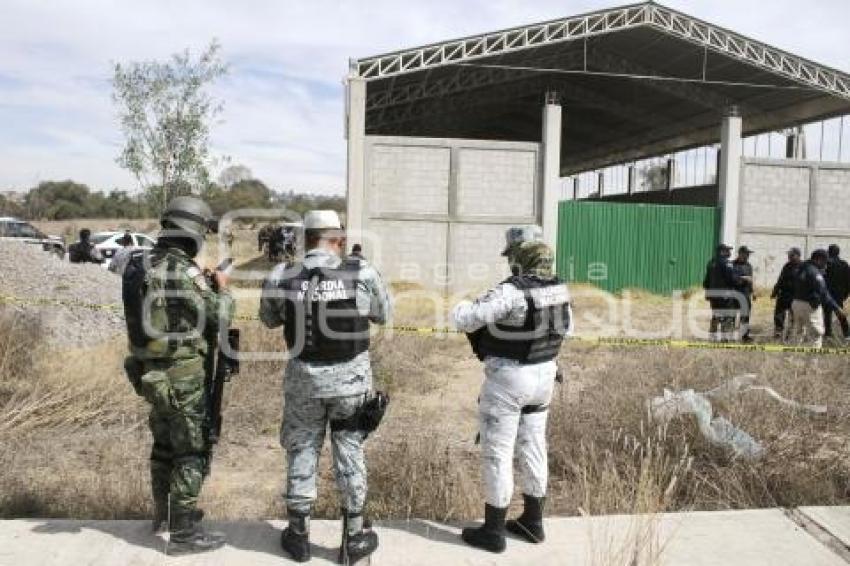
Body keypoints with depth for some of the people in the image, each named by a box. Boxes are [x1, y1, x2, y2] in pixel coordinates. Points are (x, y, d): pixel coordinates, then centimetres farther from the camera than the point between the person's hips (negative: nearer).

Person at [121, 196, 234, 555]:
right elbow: (218, 320, -15)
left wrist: (204, 285, 13)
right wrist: (222, 289, 3)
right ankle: (183, 533, 11)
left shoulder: (139, 265, 4)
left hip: (150, 371, 9)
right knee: (192, 452, 3)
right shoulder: (183, 270, -21)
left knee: (165, 444, 23)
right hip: (182, 375, -8)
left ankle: (164, 513, 39)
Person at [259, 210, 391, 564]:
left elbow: (269, 319, 8)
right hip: (351, 375, 0)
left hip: (303, 375, 1)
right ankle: (354, 536, 25)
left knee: (301, 451, 17)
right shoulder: (363, 273, -13)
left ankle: (298, 534, 30)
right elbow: (384, 314, 3)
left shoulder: (281, 277, -10)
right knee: (350, 451, 14)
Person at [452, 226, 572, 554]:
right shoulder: (559, 288, 0)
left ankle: (493, 532, 15)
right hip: (543, 375, 8)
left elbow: (463, 320, -22)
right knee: (532, 446, 17)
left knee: (497, 452, 4)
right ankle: (532, 523, 30)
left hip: (508, 378, -8)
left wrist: (462, 306, 0)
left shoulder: (511, 292, -24)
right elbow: (566, 327, 16)